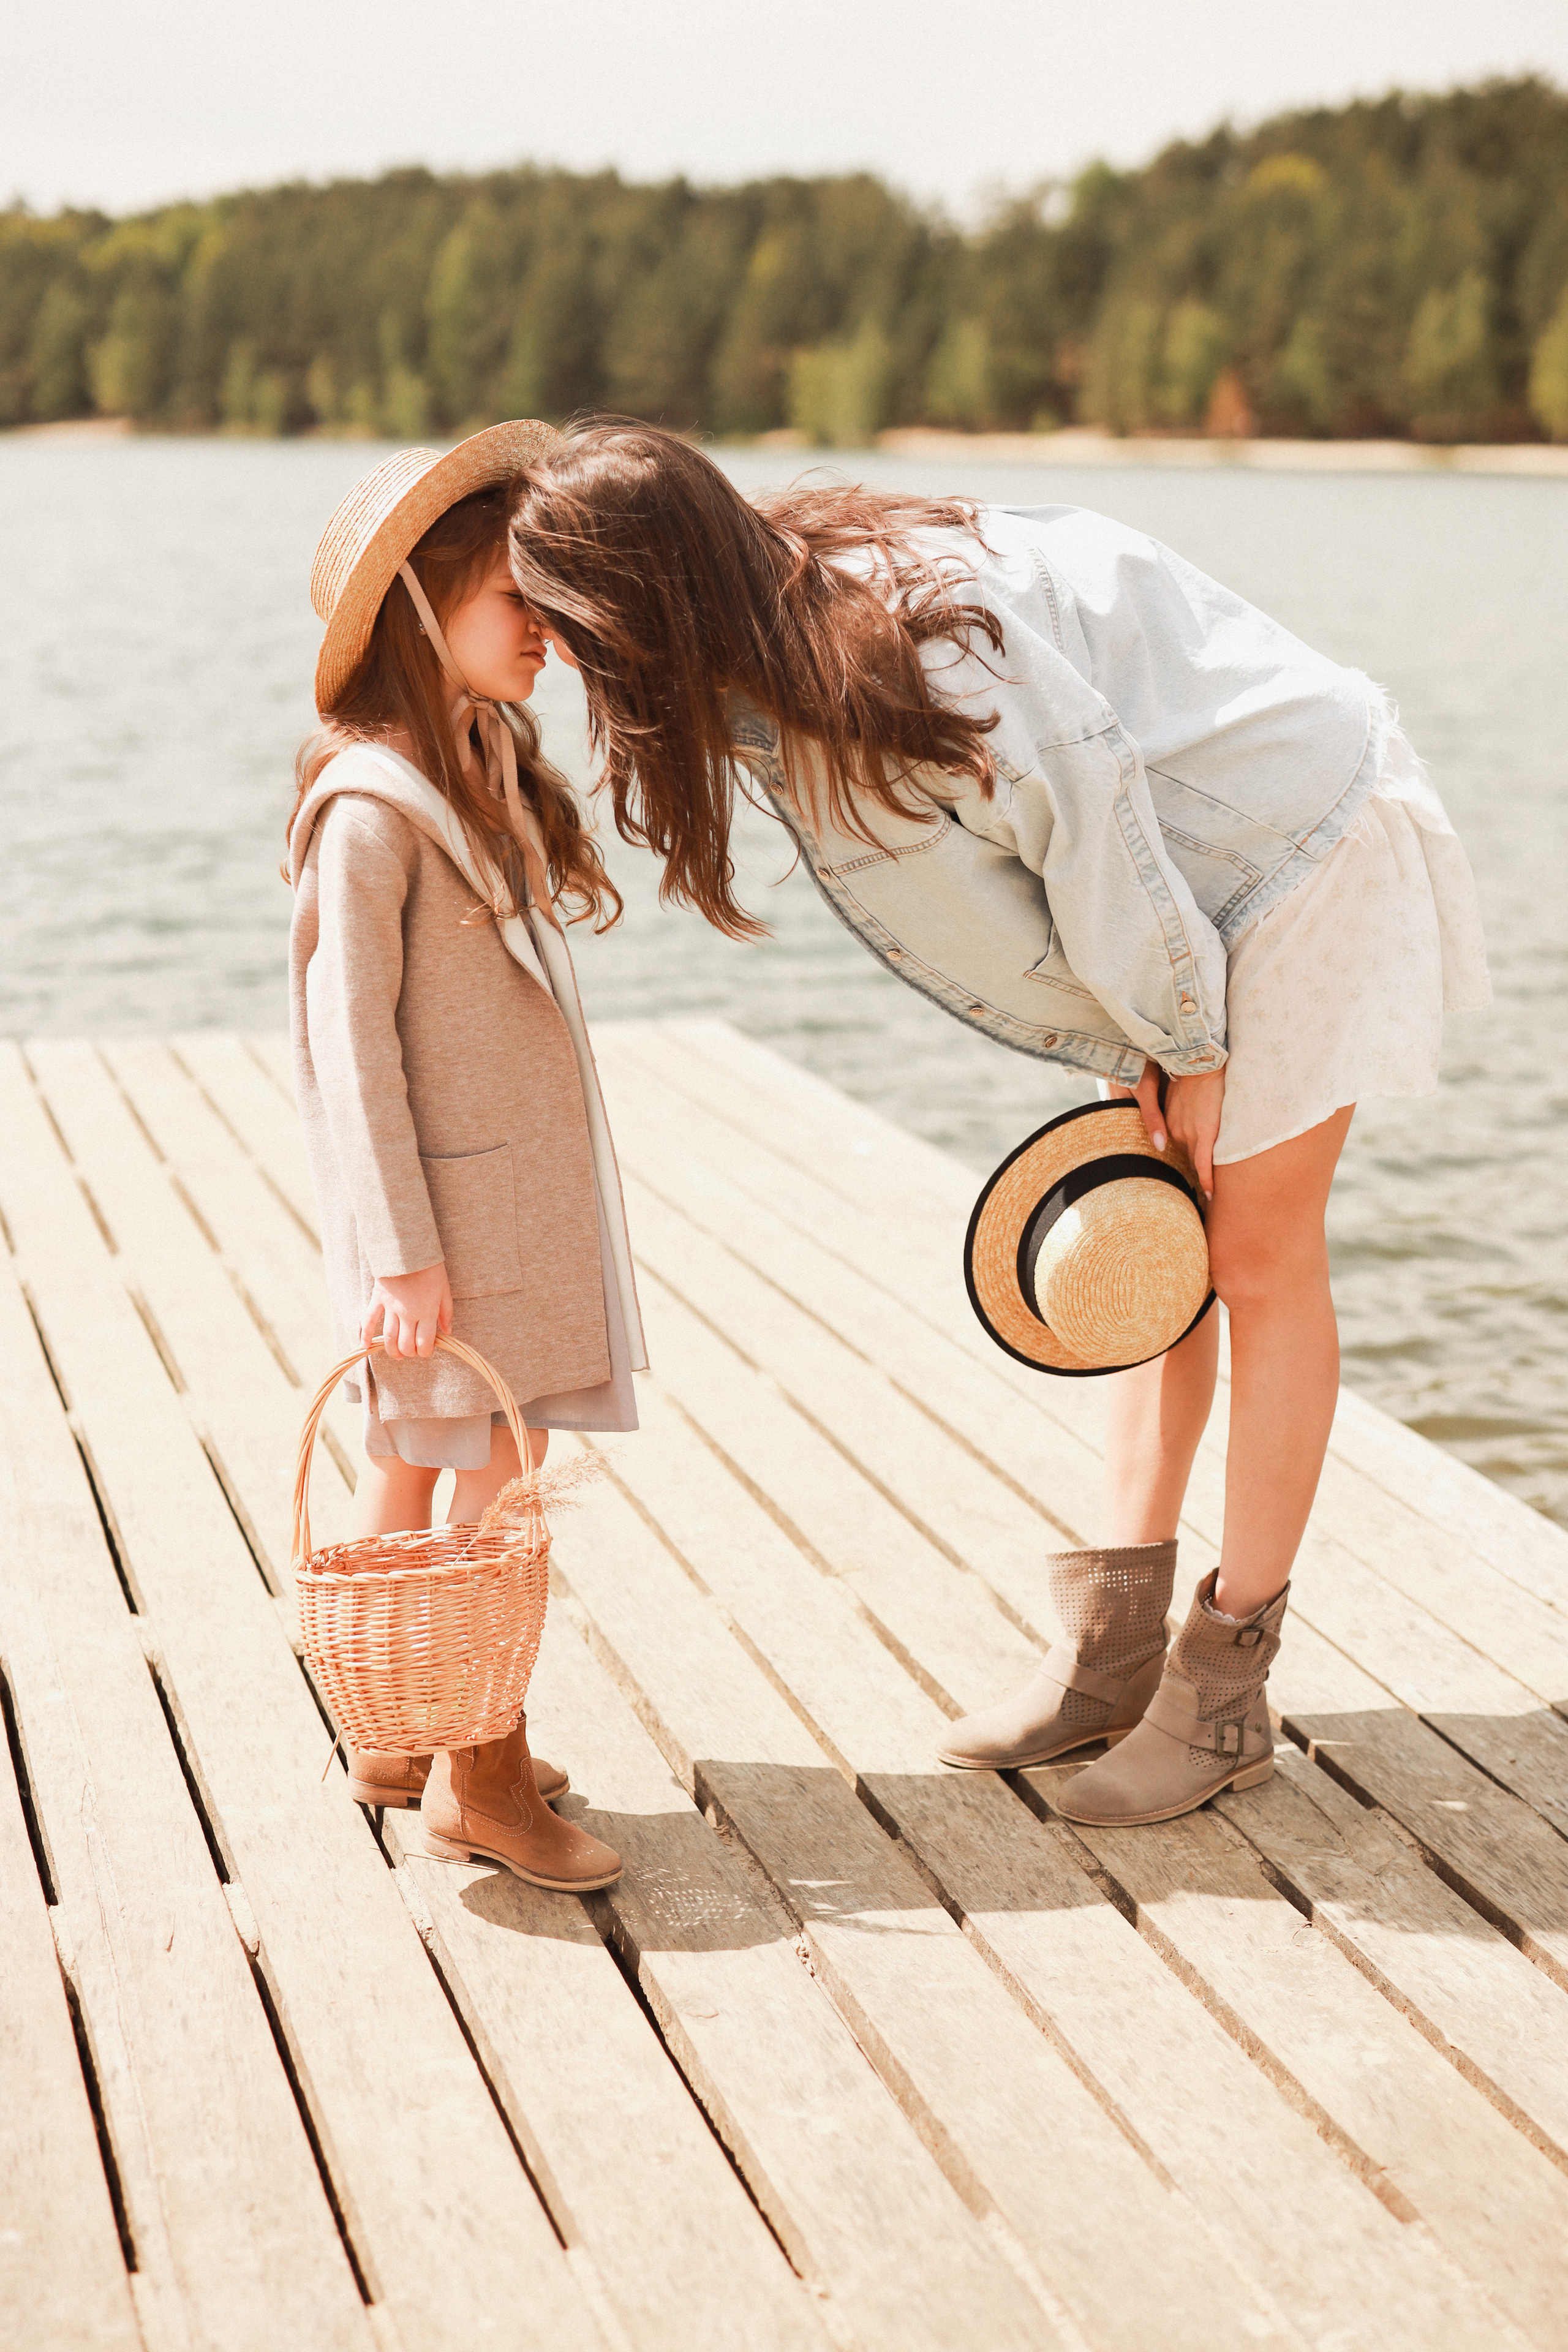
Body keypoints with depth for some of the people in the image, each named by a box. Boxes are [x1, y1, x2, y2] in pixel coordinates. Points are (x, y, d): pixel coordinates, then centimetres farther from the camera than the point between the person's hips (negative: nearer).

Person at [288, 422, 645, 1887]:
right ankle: (478, 1776, 8)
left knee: (414, 1467, 15)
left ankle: (400, 1741, 25)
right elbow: (347, 1041, -18)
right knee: (491, 1477, -3)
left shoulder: (486, 775, 13)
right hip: (445, 1203, -9)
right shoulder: (372, 806, -17)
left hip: (517, 1185, 9)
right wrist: (398, 1253, -20)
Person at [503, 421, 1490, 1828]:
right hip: (1177, 881, 9)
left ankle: (1225, 1694, 6)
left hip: (1293, 842, -9)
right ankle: (1112, 1654, 16)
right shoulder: (768, 669, -4)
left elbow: (1087, 822, -26)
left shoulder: (897, 630, -32)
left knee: (1258, 1261, -3)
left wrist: (1186, 1049, -15)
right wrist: (1140, 1054, -2)